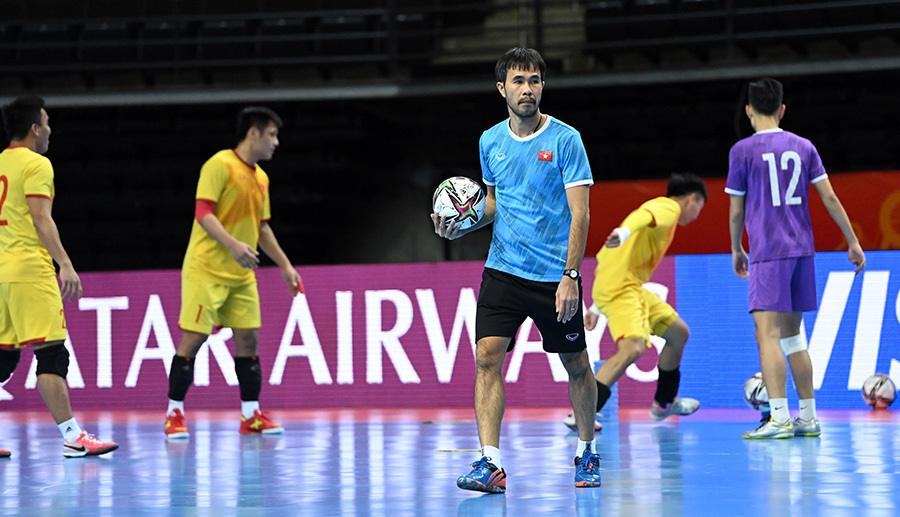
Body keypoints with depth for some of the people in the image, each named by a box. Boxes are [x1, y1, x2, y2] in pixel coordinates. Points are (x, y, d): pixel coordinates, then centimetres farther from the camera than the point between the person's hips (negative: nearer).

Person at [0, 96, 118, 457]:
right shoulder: (35, 163, -7)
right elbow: (41, 219, -17)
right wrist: (65, 263, -19)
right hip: (30, 269, -8)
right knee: (51, 354, -11)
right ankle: (73, 437, -14)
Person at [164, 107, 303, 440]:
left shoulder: (260, 178, 15)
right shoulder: (220, 165, -10)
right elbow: (203, 213, -17)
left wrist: (285, 265, 18)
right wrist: (233, 244, -28)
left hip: (242, 275, 8)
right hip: (206, 270, -8)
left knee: (248, 340, 4)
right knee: (192, 339, -6)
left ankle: (251, 415, 11)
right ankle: (174, 416, 0)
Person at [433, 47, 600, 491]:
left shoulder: (565, 140, -8)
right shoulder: (490, 141, 6)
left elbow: (579, 213, -10)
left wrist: (570, 276, -18)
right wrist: (462, 226, 1)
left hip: (555, 274, -3)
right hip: (503, 268, 3)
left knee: (575, 364, 9)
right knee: (487, 356, -13)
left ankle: (586, 451, 29)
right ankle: (490, 463, -15)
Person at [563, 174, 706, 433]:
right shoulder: (668, 207, -3)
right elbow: (642, 217, -29)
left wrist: (597, 307, 28)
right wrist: (624, 232, -52)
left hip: (633, 288, 10)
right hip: (620, 288, -10)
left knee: (678, 332, 21)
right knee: (632, 348, -27)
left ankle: (664, 402, 36)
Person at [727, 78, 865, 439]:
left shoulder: (743, 151, -4)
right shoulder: (803, 147, 9)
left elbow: (736, 211, 1)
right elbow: (830, 198, 8)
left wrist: (736, 251, 16)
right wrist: (853, 242, 15)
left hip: (767, 252, -6)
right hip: (801, 248, 6)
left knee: (768, 334, -10)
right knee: (792, 335, 15)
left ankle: (780, 418, -21)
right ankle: (808, 418, 16)